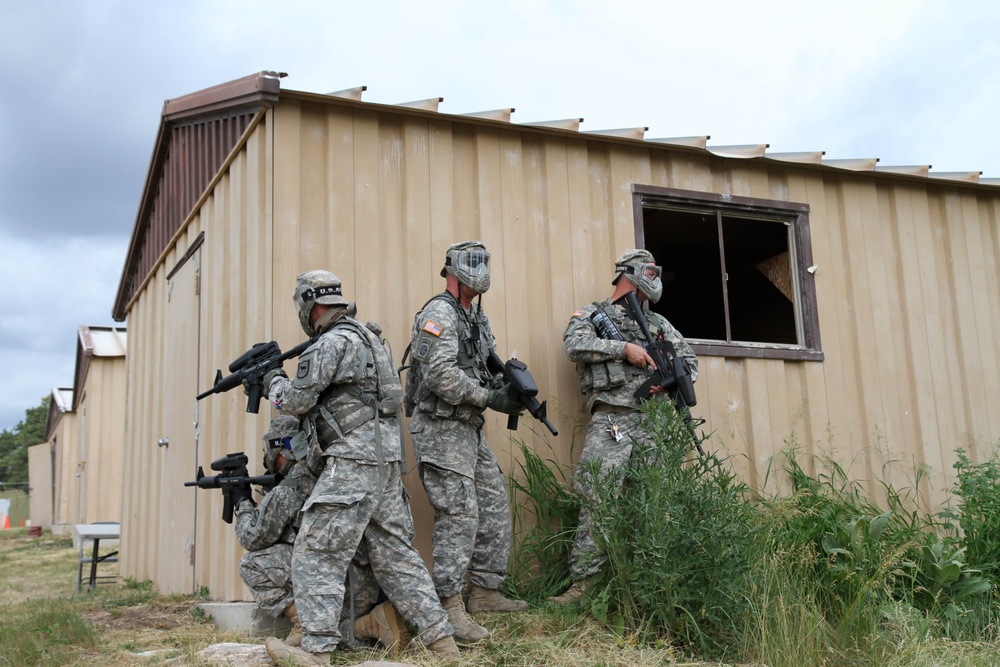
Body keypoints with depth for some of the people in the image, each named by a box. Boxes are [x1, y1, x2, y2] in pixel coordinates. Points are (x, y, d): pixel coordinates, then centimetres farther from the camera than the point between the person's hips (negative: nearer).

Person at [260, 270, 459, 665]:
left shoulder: (332, 343, -11)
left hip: (353, 462, -10)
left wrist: (274, 381, 12)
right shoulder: (365, 336, 19)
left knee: (317, 552, -5)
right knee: (394, 551, 12)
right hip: (385, 458, 10)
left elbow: (297, 401, -7)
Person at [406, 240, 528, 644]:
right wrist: (490, 398, -19)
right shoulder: (439, 312, -13)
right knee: (458, 515, -10)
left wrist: (511, 388, 0)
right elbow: (441, 374, -24)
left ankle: (486, 592, 23)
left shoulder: (477, 317, 17)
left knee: (495, 506, 12)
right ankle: (449, 607, -2)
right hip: (442, 429, -10)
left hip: (470, 429, 10)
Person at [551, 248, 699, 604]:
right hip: (611, 422, -5)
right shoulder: (592, 314, 11)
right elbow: (575, 344, -10)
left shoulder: (656, 321, 24)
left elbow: (689, 358, 24)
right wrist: (625, 347, -13)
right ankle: (582, 581, -11)